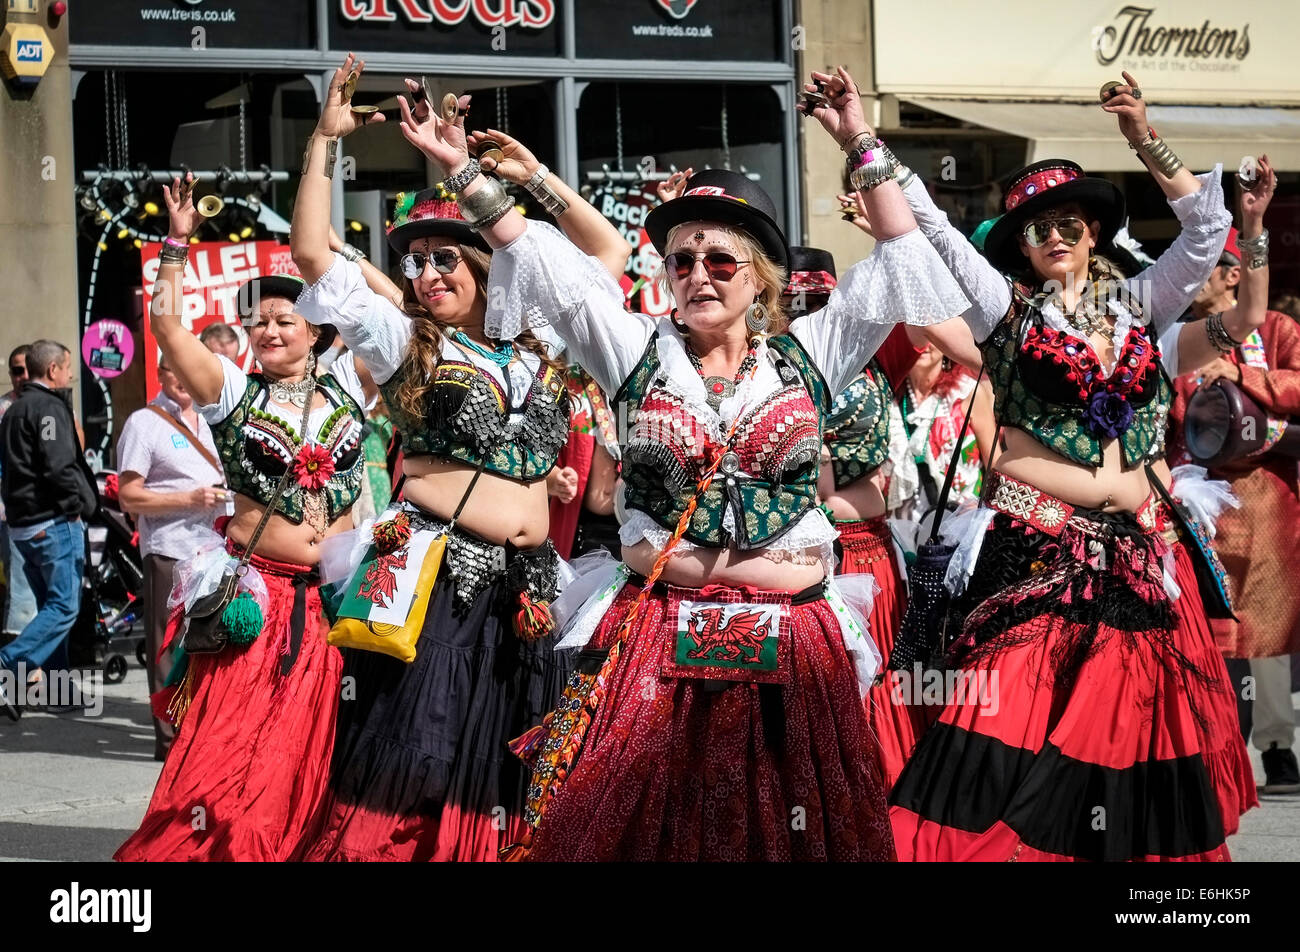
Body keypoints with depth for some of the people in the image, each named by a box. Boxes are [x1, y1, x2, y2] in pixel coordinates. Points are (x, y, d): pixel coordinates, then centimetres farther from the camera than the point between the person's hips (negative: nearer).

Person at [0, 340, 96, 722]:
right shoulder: (47, 407, -12)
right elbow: (58, 467, -22)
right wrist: (85, 504, -10)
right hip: (54, 521, -10)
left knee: (52, 605, 15)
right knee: (64, 607, -9)